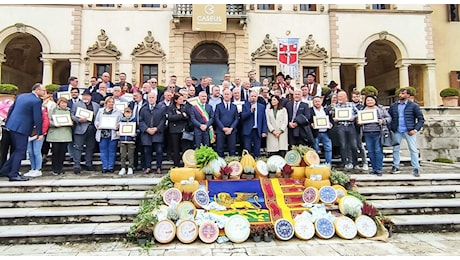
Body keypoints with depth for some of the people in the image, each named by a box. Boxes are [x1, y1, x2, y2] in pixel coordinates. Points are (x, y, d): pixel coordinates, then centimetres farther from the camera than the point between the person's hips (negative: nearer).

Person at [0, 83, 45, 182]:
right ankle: (14, 175, 4)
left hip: (12, 126, 9)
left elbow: (11, 109, 17)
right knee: (20, 151, 0)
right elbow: (37, 118, -16)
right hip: (21, 128, -9)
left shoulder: (20, 96, 12)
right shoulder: (36, 101, -14)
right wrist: (40, 133, -10)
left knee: (17, 150, 20)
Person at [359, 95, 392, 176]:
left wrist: (382, 121, -11)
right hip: (367, 133, 3)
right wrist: (360, 123, -5)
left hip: (377, 133, -3)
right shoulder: (362, 110, 14)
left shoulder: (381, 108, 8)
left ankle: (378, 169, 0)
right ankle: (374, 168, 15)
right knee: (370, 151, 5)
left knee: (378, 151, -6)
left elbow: (389, 118, 7)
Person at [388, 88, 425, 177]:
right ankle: (395, 167, 18)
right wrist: (390, 128, -4)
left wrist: (415, 129, -12)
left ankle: (416, 168, 6)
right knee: (396, 149, 7)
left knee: (413, 149, -1)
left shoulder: (414, 106, -1)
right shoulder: (393, 106, 8)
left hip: (409, 131, -3)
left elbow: (421, 119, -1)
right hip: (397, 131, 3)